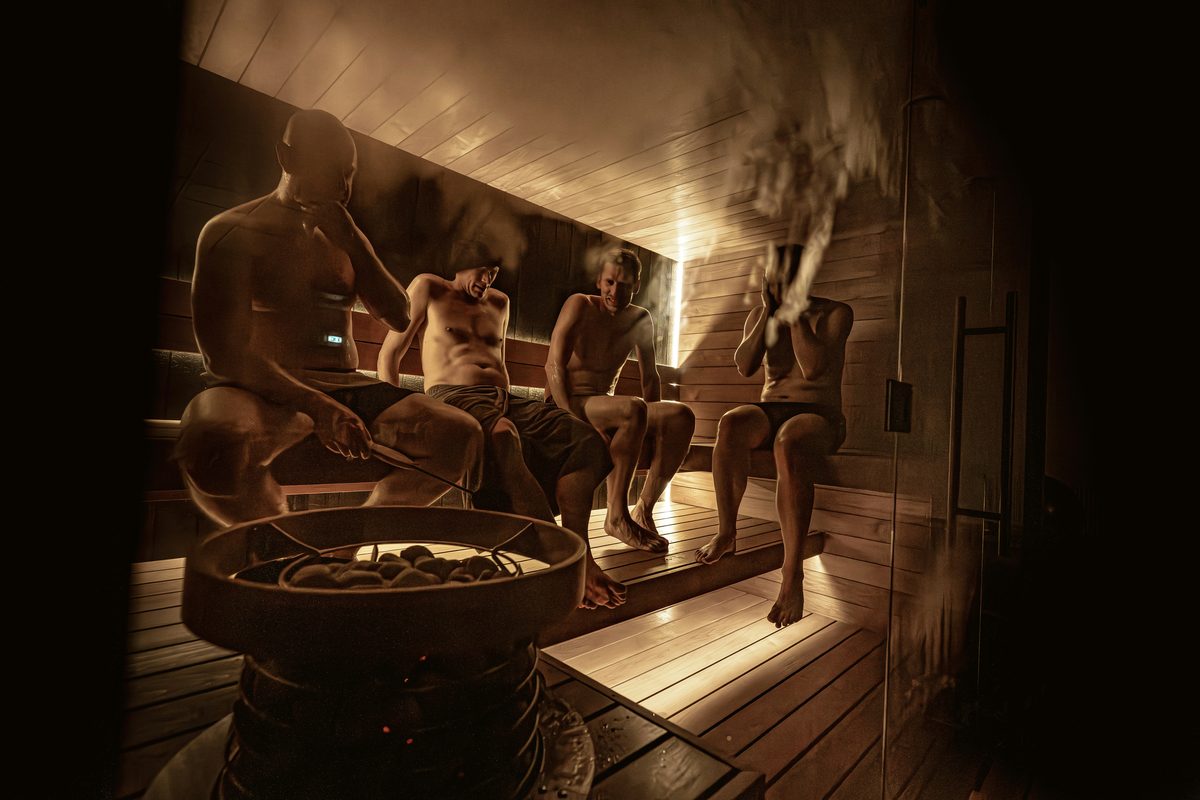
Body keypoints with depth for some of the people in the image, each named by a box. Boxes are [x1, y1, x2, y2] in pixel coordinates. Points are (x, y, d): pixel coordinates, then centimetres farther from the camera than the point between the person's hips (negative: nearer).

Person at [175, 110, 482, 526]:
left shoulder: (342, 237, 18)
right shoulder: (234, 232, 0)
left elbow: (398, 317, 9)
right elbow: (225, 353, -12)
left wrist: (353, 242, -2)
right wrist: (316, 406, -27)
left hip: (344, 386, 5)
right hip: (265, 389, -4)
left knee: (463, 436, -16)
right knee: (215, 446, -40)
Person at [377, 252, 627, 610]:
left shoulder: (499, 303, 27)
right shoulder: (429, 288, 12)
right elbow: (390, 353, 7)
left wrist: (509, 407, 17)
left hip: (502, 398, 6)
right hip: (452, 396, -5)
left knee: (583, 437, -22)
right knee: (503, 435, -42)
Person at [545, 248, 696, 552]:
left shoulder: (641, 320, 11)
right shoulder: (580, 305, -7)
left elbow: (650, 377, 15)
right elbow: (554, 365, -18)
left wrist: (653, 425, 3)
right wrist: (572, 420, -29)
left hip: (605, 408, 6)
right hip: (568, 406, -6)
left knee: (682, 417, -17)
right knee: (634, 409, -35)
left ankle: (644, 510, -13)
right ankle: (616, 516, -23)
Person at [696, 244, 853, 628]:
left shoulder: (835, 312, 0)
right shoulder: (760, 314, 12)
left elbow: (813, 368, -16)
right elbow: (745, 366, -4)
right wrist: (769, 310, -6)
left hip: (818, 414, -3)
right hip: (771, 409, 3)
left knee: (788, 446, -40)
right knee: (731, 424, -34)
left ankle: (792, 576, -37)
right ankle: (725, 532, -21)